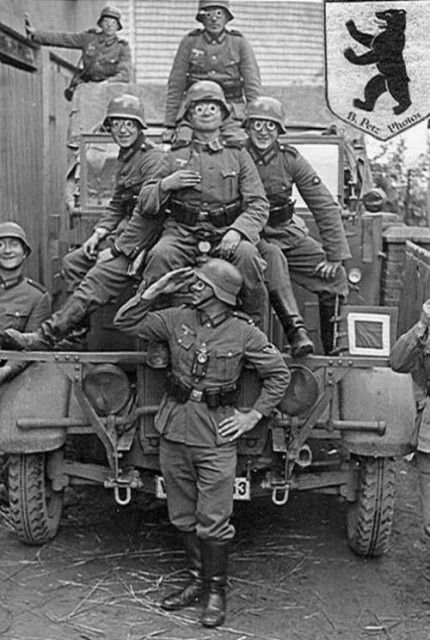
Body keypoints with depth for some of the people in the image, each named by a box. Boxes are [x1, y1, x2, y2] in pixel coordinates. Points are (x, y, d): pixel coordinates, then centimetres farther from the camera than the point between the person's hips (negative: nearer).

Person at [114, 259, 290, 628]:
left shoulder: (243, 332, -7)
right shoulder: (177, 320, 1)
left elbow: (279, 375, 2)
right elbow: (125, 322, 4)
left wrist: (253, 416, -4)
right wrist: (155, 291, -7)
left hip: (216, 436, -4)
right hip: (174, 430, 4)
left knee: (213, 522, 1)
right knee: (184, 517, 15)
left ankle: (217, 592, 18)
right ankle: (198, 580, 32)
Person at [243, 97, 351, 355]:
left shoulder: (290, 159, -2)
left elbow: (325, 207, -3)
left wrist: (335, 255, -9)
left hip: (286, 232, 4)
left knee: (335, 276, -10)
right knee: (273, 257, -37)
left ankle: (335, 350, 7)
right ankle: (295, 329, -39)